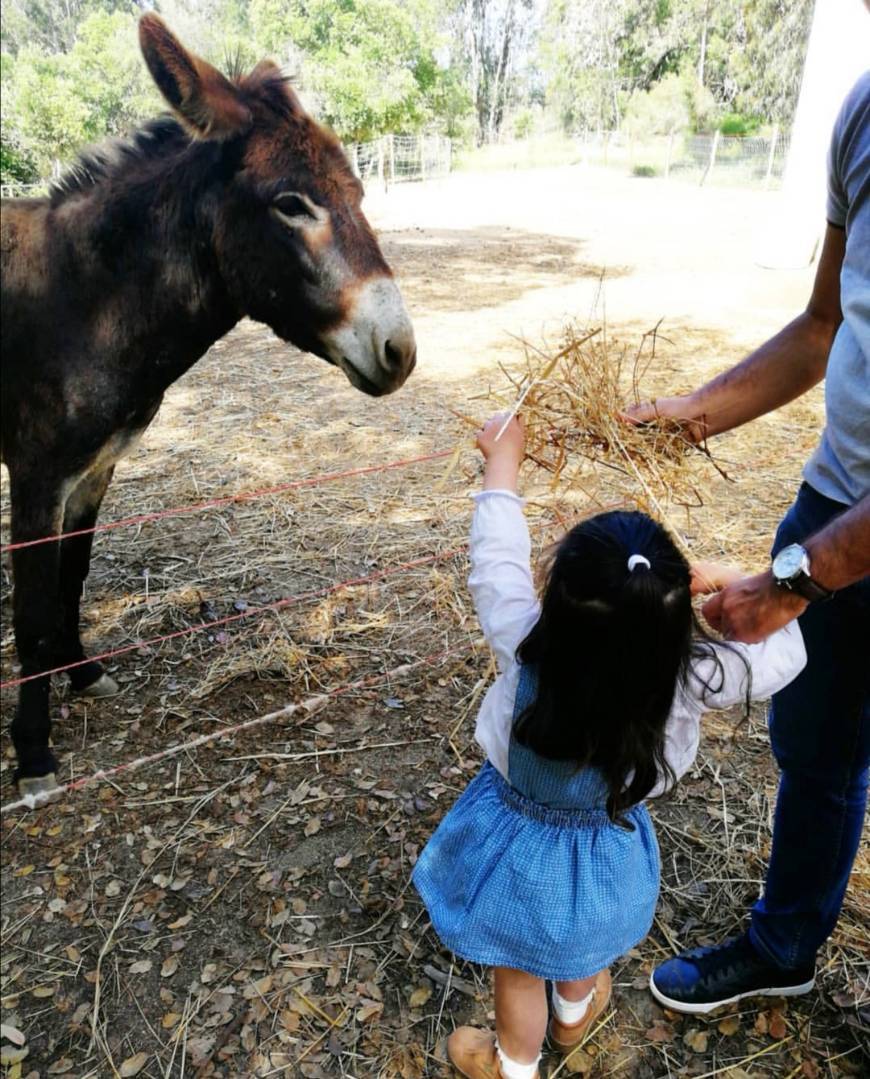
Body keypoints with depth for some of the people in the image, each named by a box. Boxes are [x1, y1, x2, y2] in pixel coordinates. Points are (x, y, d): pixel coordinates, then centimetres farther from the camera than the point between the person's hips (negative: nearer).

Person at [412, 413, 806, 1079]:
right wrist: (733, 584, -8)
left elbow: (498, 561, -18)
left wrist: (504, 461, -5)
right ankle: (573, 1018, 67)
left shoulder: (525, 648, -34)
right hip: (605, 854, 2)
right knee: (578, 946, 35)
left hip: (523, 847, -1)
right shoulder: (689, 679, -30)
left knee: (520, 971, 27)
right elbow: (785, 651, -14)